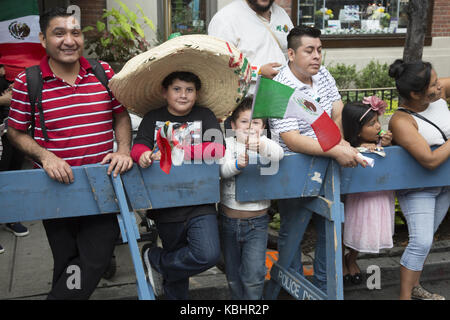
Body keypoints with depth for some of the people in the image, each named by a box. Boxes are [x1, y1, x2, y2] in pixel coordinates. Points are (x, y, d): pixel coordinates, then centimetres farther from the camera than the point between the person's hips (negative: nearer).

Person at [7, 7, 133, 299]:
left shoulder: (104, 72, 1)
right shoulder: (27, 82, -6)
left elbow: (121, 115, 11)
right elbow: (16, 132, 1)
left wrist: (124, 150, -6)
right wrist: (45, 156, -15)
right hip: (57, 185, -1)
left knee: (97, 259, -2)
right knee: (66, 261, 12)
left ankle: (59, 297, 19)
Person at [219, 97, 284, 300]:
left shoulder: (266, 144, 0)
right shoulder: (228, 144, 1)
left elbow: (279, 154, -23)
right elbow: (223, 169, -17)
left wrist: (261, 145, -44)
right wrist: (237, 164, -39)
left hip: (257, 222, -1)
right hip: (229, 219, 2)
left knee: (253, 275, -9)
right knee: (233, 276, 14)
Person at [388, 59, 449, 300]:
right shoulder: (401, 122, -28)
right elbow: (430, 160, -33)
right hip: (417, 188, -7)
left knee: (424, 238, 16)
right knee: (421, 242, -11)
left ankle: (414, 287, 30)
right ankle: (404, 296, 2)